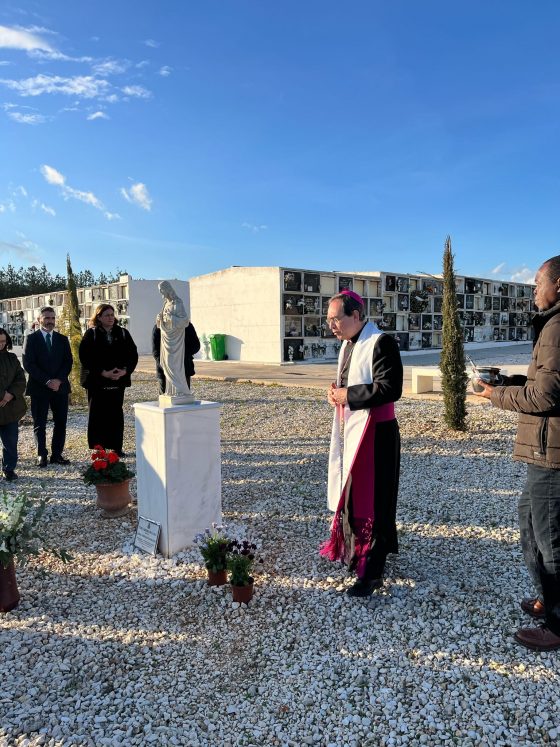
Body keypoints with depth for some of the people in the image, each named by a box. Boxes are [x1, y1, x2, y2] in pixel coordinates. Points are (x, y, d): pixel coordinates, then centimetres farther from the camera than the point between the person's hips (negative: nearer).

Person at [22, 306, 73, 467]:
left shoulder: (63, 339, 12)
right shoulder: (31, 339, 2)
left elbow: (68, 362, 6)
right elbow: (28, 363, -6)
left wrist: (59, 380, -10)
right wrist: (47, 381, -13)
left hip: (60, 386, 3)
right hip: (39, 388, -3)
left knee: (61, 422, 2)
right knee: (39, 423, 3)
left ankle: (57, 454, 9)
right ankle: (42, 455, 11)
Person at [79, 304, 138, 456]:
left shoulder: (123, 333, 9)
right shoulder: (91, 334, 0)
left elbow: (133, 354, 6)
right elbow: (85, 357, -8)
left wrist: (125, 371, -10)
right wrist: (103, 373, -16)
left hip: (118, 381, 3)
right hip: (97, 381, -3)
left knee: (116, 414, 6)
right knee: (98, 415, 0)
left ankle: (116, 447, 14)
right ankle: (98, 448, 7)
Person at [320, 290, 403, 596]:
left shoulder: (381, 343, -17)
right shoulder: (348, 344, 12)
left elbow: (390, 388, -24)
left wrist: (348, 395, -19)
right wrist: (336, 391, 2)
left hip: (374, 434, -9)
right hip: (349, 431, 9)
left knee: (371, 500, -2)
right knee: (350, 493, 18)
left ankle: (372, 571, 9)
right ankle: (354, 549, 37)